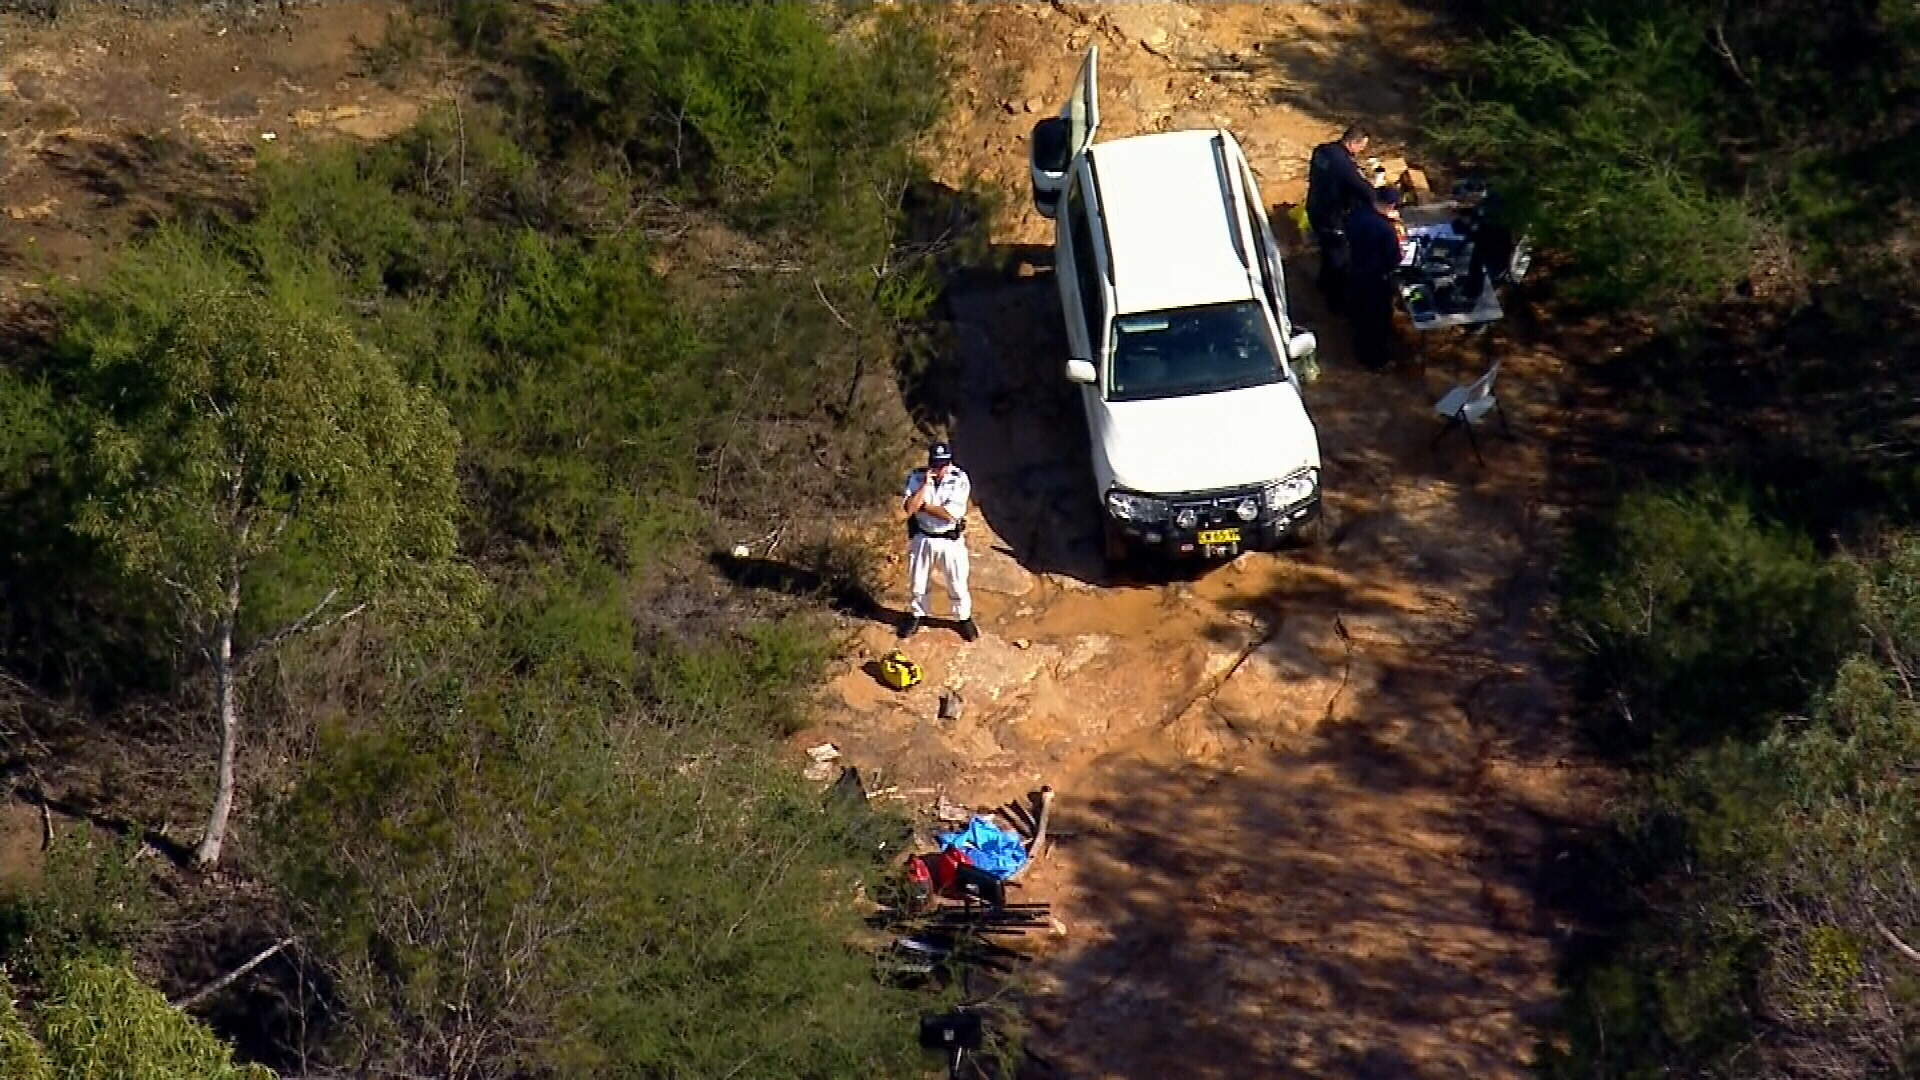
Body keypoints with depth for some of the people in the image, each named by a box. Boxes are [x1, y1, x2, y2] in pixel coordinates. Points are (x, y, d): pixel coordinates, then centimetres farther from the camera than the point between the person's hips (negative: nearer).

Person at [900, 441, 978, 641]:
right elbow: (909, 509, -21)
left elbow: (951, 513, -25)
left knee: (958, 584, 10)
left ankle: (964, 617, 32)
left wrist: (922, 505, -18)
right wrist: (925, 484, -27)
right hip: (922, 538, 2)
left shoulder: (960, 479, -17)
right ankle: (916, 614, 40)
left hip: (951, 540, -2)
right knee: (918, 581, 18)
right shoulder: (916, 477, -11)